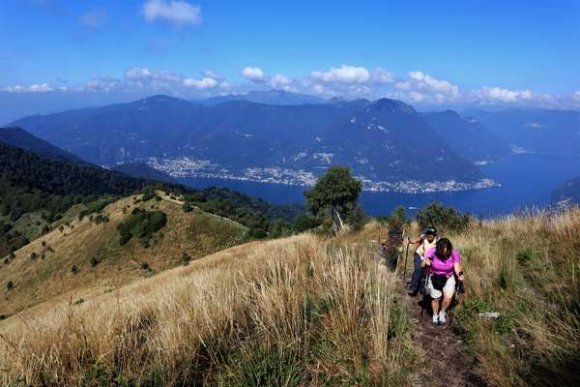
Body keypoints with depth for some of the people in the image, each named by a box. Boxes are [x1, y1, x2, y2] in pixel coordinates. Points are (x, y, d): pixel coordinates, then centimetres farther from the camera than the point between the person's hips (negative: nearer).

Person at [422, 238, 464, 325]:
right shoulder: (432, 251, -21)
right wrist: (426, 263, -43)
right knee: (436, 298, -9)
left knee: (449, 296, -20)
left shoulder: (454, 253, -16)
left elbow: (457, 268, -11)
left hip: (448, 278, 1)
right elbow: (423, 265, -20)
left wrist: (460, 274, -33)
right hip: (434, 278, -1)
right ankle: (435, 315, 22)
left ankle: (442, 312, 11)